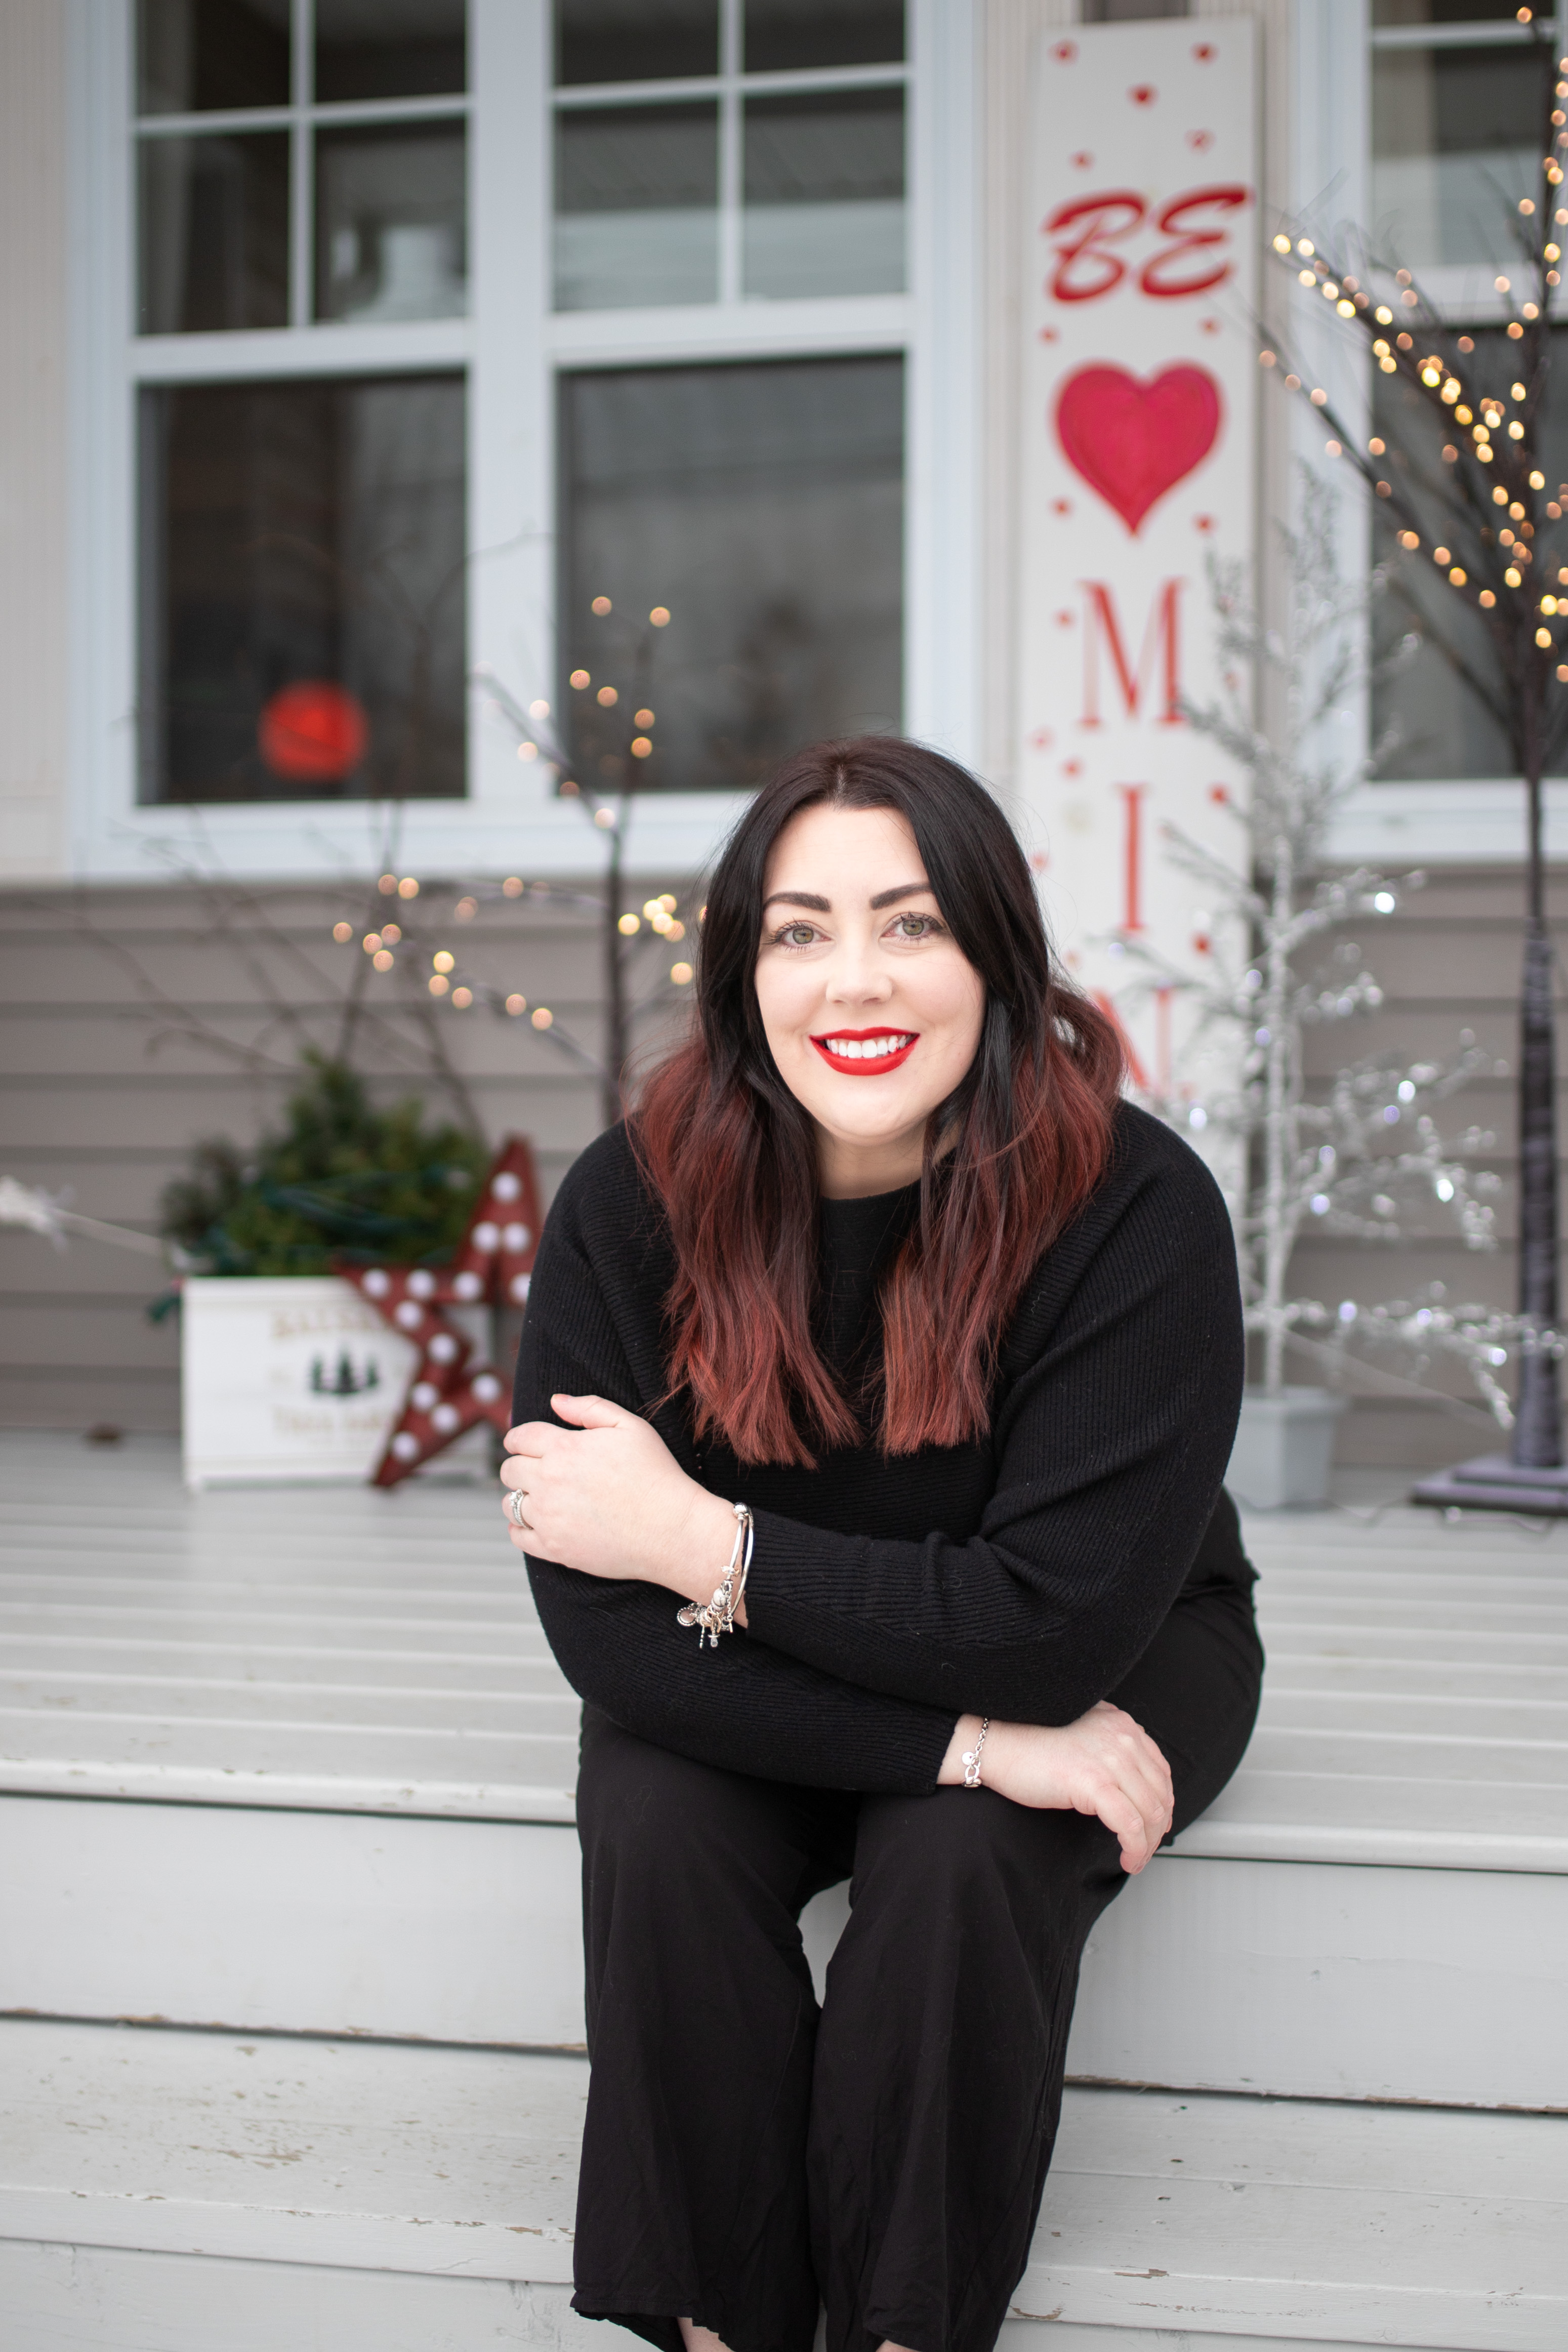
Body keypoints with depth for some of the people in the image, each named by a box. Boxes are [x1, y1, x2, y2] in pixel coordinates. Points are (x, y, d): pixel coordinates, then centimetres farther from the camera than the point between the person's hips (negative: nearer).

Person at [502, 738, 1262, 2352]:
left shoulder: (1134, 1205, -26)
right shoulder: (632, 1204, -20)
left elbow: (1062, 1615, -29)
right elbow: (602, 1617, -24)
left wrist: (698, 1543, -26)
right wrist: (969, 1734, -31)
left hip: (1113, 1659, -1)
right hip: (754, 1684, 2)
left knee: (960, 1862, -30)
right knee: (656, 1839, -27)